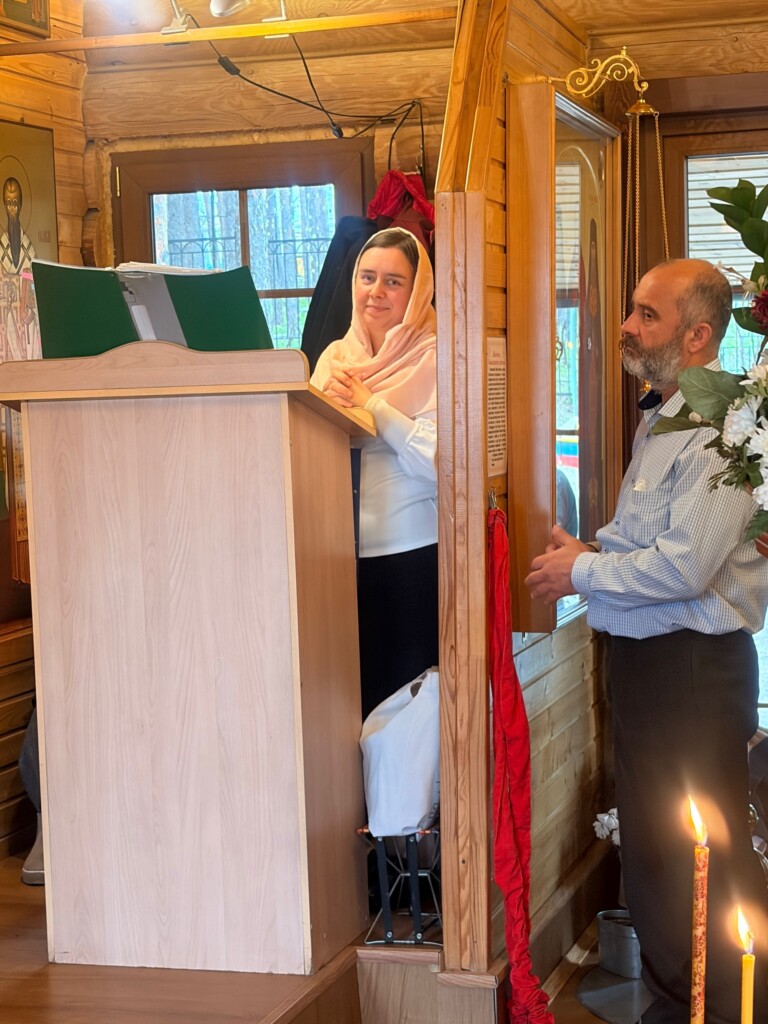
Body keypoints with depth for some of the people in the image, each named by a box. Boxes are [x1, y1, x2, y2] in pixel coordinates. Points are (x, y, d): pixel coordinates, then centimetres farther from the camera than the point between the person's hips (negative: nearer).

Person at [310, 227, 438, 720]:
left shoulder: (433, 358, -6)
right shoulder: (335, 355, 11)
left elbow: (440, 461, -18)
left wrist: (370, 403, -14)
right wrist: (328, 402, -9)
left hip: (412, 555, -5)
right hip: (344, 555, 5)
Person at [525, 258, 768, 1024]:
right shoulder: (658, 417, 14)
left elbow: (683, 566, -25)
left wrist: (582, 572, -12)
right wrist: (592, 548, 6)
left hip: (694, 667, -10)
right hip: (641, 657, 10)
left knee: (705, 854, -1)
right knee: (646, 839, 19)